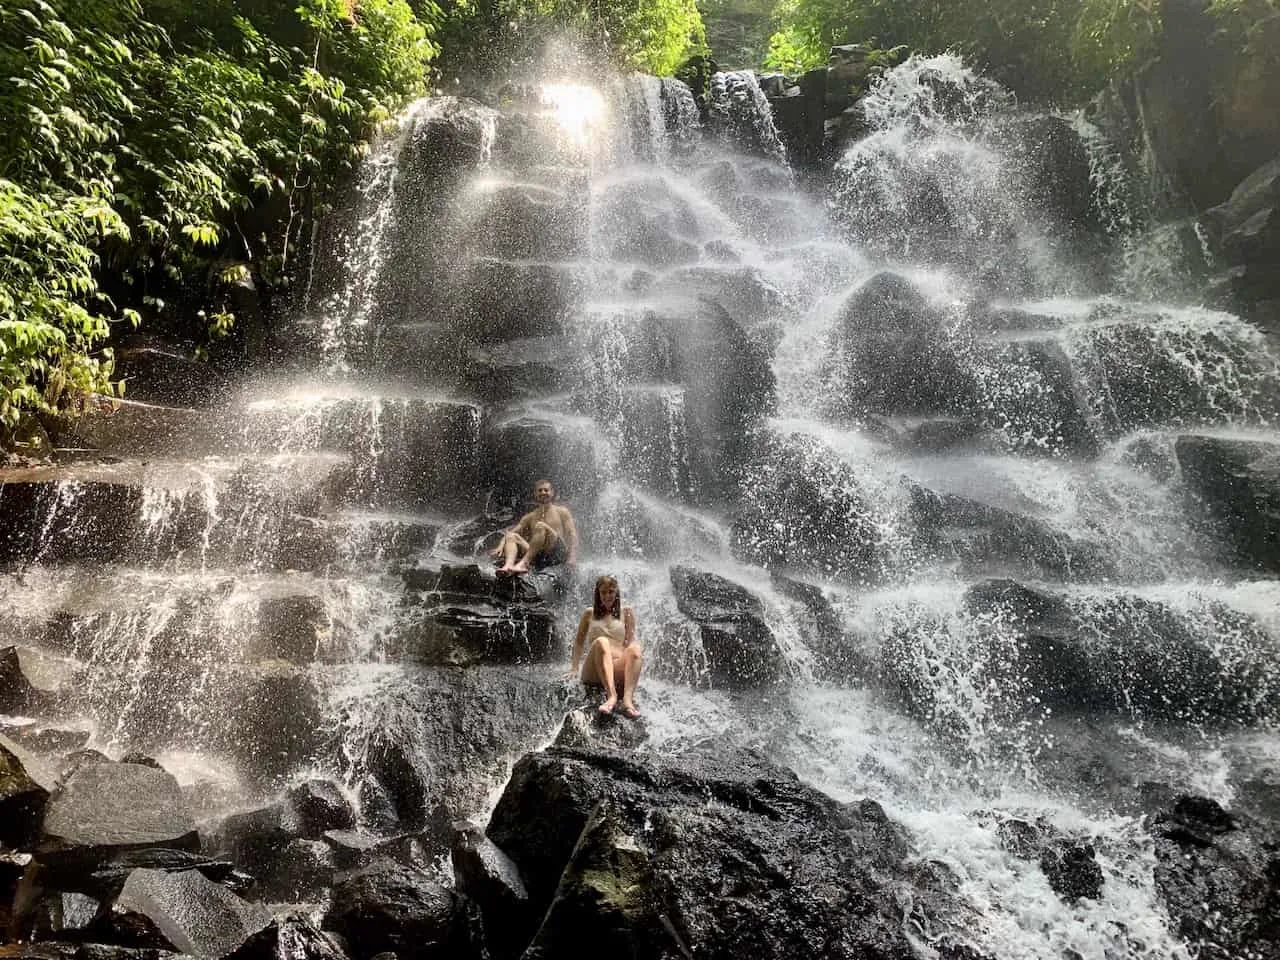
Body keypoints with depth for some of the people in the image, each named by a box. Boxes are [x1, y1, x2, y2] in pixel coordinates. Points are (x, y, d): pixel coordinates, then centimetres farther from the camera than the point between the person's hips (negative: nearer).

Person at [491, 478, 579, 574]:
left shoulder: (561, 512, 13)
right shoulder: (530, 517, 22)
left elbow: (572, 535, 2)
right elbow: (510, 532, 14)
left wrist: (572, 557, -15)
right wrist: (500, 546, -8)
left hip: (558, 553, -4)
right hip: (537, 557, 4)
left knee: (540, 526, -26)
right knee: (511, 536, -12)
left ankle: (523, 563, -39)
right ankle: (508, 565, -42)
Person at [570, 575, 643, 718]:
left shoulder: (626, 612, 17)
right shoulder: (590, 613, 18)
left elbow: (630, 640, 10)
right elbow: (579, 641, 17)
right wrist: (574, 668, 7)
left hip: (617, 670, 1)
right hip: (593, 671, -1)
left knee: (635, 648, -30)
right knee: (601, 641, -32)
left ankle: (628, 699, -52)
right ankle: (611, 695, -52)